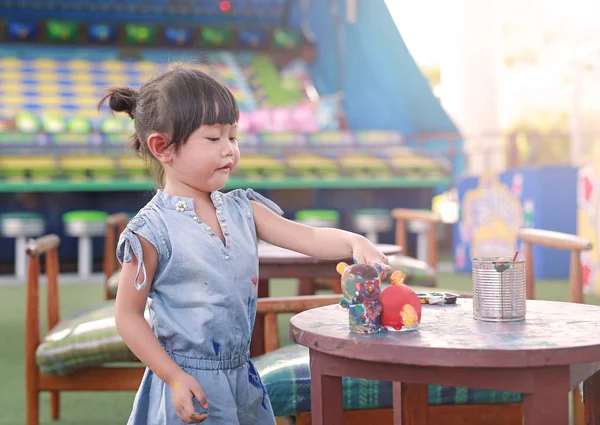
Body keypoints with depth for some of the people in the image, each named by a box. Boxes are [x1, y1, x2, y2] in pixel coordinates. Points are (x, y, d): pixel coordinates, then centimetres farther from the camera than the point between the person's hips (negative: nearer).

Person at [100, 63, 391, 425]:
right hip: (190, 383, -6)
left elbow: (309, 238, -1)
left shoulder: (242, 210, 2)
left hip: (242, 375, 6)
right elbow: (128, 316, -10)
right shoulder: (153, 231, -14)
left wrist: (354, 242, -20)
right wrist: (174, 377, -14)